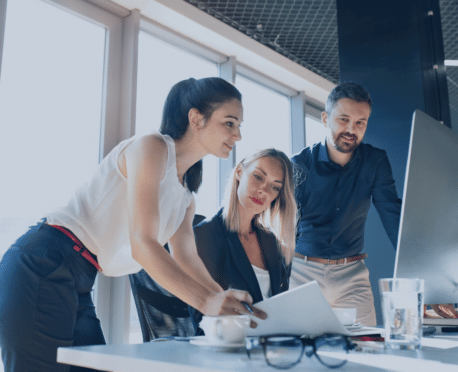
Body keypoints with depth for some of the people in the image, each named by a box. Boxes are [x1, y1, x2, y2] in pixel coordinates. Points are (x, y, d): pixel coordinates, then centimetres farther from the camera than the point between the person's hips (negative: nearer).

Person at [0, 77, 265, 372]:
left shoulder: (186, 195, 16)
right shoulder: (152, 147, -12)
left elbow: (187, 259, 9)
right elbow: (142, 243, -21)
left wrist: (230, 307, -6)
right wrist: (207, 302, -27)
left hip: (77, 288, 9)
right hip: (41, 269, -9)